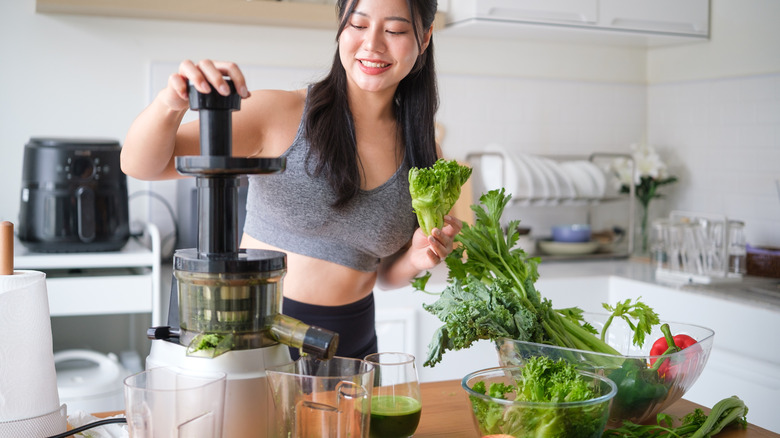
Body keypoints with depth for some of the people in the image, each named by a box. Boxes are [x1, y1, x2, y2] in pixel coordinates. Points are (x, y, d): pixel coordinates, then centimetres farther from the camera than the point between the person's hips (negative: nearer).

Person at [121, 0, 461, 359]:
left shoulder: (424, 155, -1)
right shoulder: (280, 115, -12)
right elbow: (140, 165, -15)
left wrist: (417, 259, -11)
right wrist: (171, 103, -35)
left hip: (352, 344, 3)